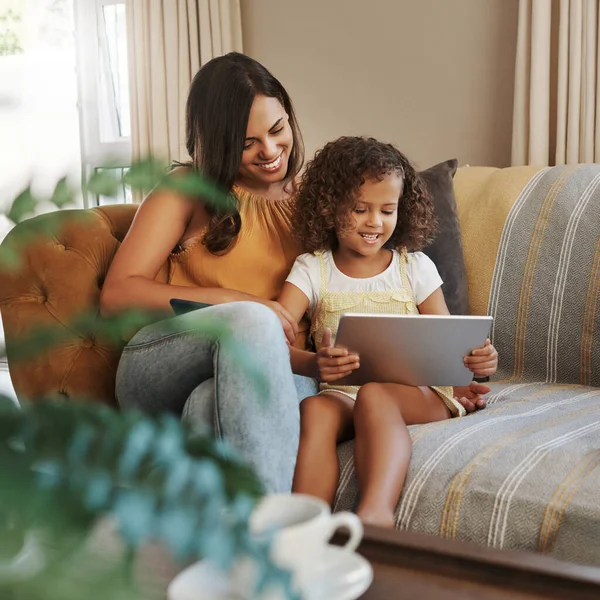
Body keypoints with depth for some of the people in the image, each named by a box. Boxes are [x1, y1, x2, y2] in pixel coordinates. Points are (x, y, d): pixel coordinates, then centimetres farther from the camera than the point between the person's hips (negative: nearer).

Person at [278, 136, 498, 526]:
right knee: (315, 410, -35)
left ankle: (376, 513, -55)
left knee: (374, 395, -36)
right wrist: (312, 364, -30)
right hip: (341, 392, 1)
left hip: (417, 391, 0)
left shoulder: (415, 267, 12)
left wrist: (476, 362, -17)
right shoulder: (312, 269, 9)